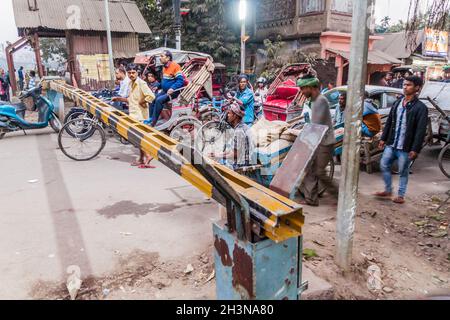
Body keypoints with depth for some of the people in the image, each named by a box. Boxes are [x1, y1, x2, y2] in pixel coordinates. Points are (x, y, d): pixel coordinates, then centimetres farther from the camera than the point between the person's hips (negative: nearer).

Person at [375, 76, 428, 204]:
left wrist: (415, 149, -17)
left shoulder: (420, 107, -10)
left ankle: (401, 196, 21)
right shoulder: (397, 103, 9)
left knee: (403, 172, 6)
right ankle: (388, 190, 27)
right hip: (391, 144, 6)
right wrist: (383, 138, 11)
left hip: (405, 148, -6)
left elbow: (421, 130, -13)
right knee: (384, 166, 9)